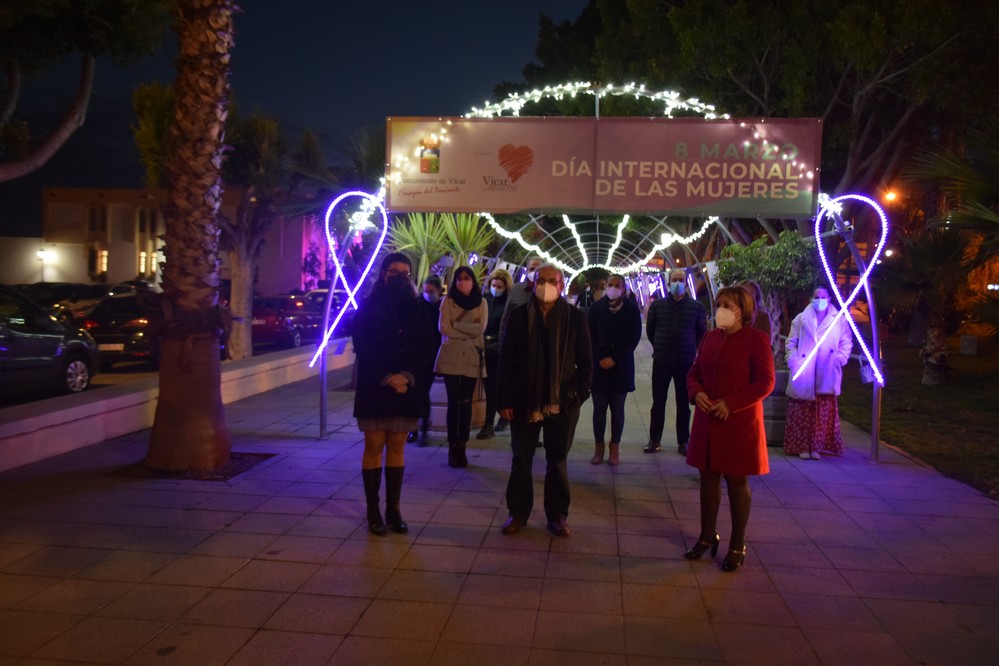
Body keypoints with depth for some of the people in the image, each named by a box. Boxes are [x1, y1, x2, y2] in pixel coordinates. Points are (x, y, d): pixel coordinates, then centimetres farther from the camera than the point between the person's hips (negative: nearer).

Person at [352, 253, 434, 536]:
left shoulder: (417, 308, 7)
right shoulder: (368, 307, -1)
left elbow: (426, 347, 2)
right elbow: (362, 348, -6)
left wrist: (408, 376, -13)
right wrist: (386, 379, -15)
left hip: (405, 389, 3)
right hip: (374, 389, -2)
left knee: (397, 448, 8)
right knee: (374, 448, 2)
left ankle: (393, 509, 15)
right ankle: (373, 511, 9)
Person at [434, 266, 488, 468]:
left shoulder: (481, 303, 8)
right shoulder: (447, 301, 6)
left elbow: (480, 328, -7)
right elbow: (444, 328, -6)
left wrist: (456, 325, -9)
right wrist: (468, 332, -7)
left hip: (472, 358, 1)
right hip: (451, 357, -1)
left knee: (466, 403, 3)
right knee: (454, 402, -3)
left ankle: (461, 448, 9)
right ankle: (452, 448, 3)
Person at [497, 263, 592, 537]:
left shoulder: (575, 317, -1)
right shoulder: (519, 315, 0)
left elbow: (585, 362, 3)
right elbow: (506, 359, 0)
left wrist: (580, 394, -6)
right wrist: (505, 399, -5)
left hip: (562, 401, 0)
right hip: (524, 400, 1)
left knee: (557, 460, 10)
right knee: (521, 458, 10)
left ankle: (557, 514, 22)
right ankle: (518, 512, 23)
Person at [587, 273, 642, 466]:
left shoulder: (632, 310, 0)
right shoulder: (596, 307, 3)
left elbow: (634, 338, -3)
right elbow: (590, 336, 1)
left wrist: (614, 359, -11)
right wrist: (600, 359, -11)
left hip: (621, 367, -1)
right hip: (598, 366, 1)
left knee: (617, 409, 6)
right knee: (599, 408, 3)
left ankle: (615, 448, 14)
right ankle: (599, 447, 12)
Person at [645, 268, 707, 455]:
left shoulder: (696, 307, -2)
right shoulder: (657, 305, 0)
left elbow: (702, 333, 11)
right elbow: (650, 329, 13)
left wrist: (691, 349, 10)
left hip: (686, 363, 0)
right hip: (661, 362, 1)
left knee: (684, 404, 7)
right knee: (658, 402, 6)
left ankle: (683, 442, 17)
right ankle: (654, 440, 17)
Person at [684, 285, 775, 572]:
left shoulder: (756, 338, -9)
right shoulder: (711, 337, 8)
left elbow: (765, 382, -12)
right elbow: (694, 373, 13)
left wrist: (731, 403, -20)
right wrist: (696, 393, -9)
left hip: (739, 423, -5)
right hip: (707, 421, 5)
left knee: (737, 483, 6)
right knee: (708, 479, 13)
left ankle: (737, 546, 19)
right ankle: (707, 537, 27)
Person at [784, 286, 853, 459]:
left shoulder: (839, 319, 11)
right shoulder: (801, 319, 11)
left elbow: (846, 343, 9)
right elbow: (791, 342, 9)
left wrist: (839, 359, -7)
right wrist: (794, 361, -6)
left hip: (826, 375, 0)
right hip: (804, 374, 0)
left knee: (823, 412, 0)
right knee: (803, 411, 0)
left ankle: (815, 447, 6)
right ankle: (803, 447, 5)